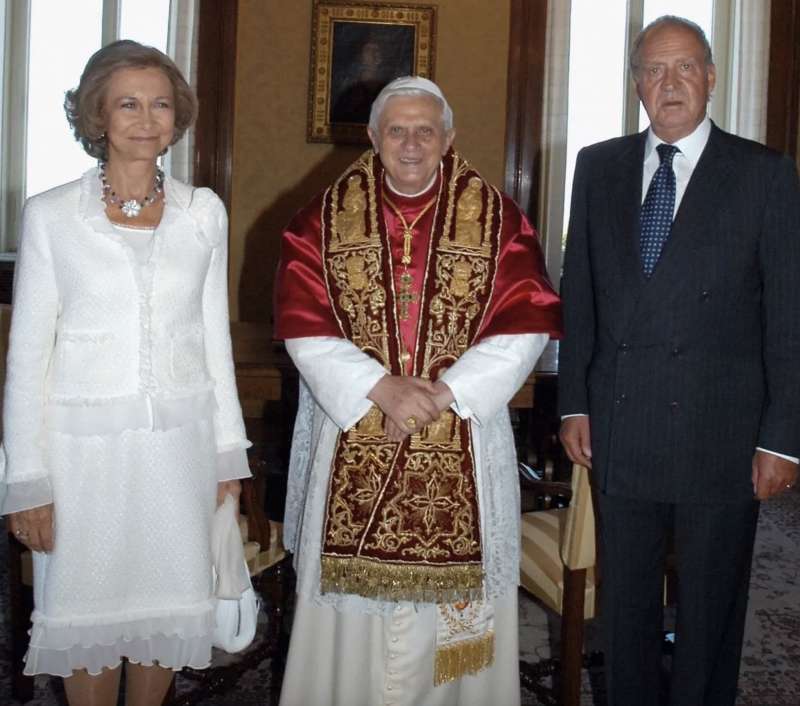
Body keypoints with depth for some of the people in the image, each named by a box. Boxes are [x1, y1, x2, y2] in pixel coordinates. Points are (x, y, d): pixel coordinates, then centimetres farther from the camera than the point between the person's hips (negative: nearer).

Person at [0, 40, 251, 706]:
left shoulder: (204, 212, 3)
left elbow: (215, 336, 9)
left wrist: (227, 452, 9)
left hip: (180, 440, 2)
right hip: (85, 443, -2)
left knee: (166, 607, 11)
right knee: (89, 613, 8)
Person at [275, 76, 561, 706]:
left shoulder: (498, 218, 1)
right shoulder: (325, 218, 3)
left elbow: (526, 326, -4)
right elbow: (303, 327, -3)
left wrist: (442, 393, -14)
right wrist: (381, 388, -15)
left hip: (462, 449, 0)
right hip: (352, 445, 1)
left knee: (449, 601, 6)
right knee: (357, 604, 7)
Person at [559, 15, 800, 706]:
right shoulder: (599, 167, 7)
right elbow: (578, 293, 9)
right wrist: (576, 402, 5)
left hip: (721, 438, -3)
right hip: (620, 433, 3)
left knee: (711, 610, 12)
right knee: (625, 602, 16)